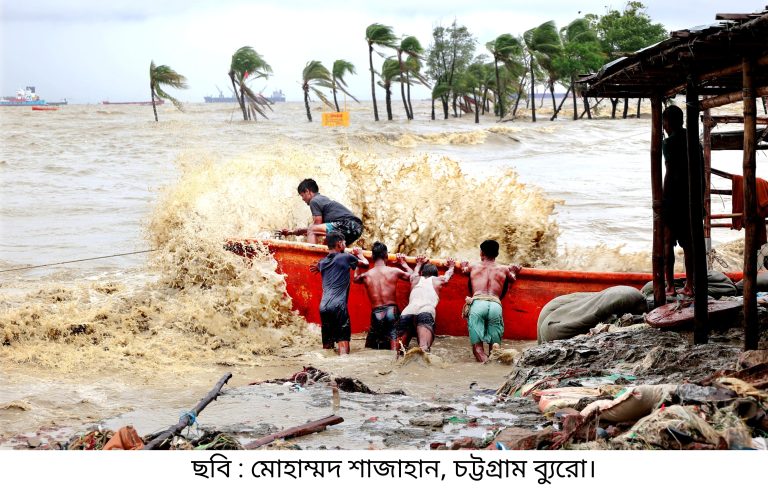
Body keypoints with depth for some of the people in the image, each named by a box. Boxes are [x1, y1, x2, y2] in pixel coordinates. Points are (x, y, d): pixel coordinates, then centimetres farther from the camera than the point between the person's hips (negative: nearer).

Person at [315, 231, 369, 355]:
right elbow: (365, 263, 17)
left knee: (327, 344, 10)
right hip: (338, 305, -6)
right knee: (343, 340, -7)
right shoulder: (346, 257, 3)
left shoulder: (323, 262, 18)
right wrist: (359, 255, 38)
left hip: (323, 306, 6)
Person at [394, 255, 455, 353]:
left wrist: (419, 264, 81)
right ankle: (423, 351, -61)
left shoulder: (416, 279, 35)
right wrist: (451, 266, 76)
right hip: (426, 312, -3)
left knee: (399, 347, 5)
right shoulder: (438, 281, 31)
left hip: (407, 311, 3)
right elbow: (448, 274, 55)